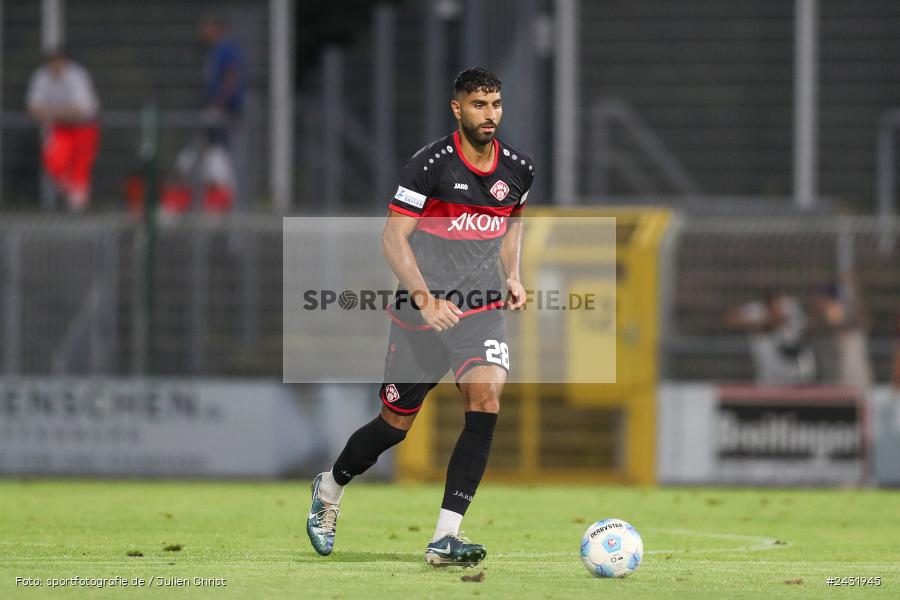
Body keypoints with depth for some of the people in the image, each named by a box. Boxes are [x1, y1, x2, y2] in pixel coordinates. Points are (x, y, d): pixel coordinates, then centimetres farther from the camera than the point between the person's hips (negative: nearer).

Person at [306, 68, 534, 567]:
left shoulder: (518, 168, 3)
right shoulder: (431, 164, -13)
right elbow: (393, 238, -13)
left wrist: (512, 277, 7)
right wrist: (425, 299, -25)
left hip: (482, 310, 3)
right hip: (422, 314, -3)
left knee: (486, 401, -20)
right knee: (396, 423, 7)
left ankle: (445, 537, -19)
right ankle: (329, 489, 39)